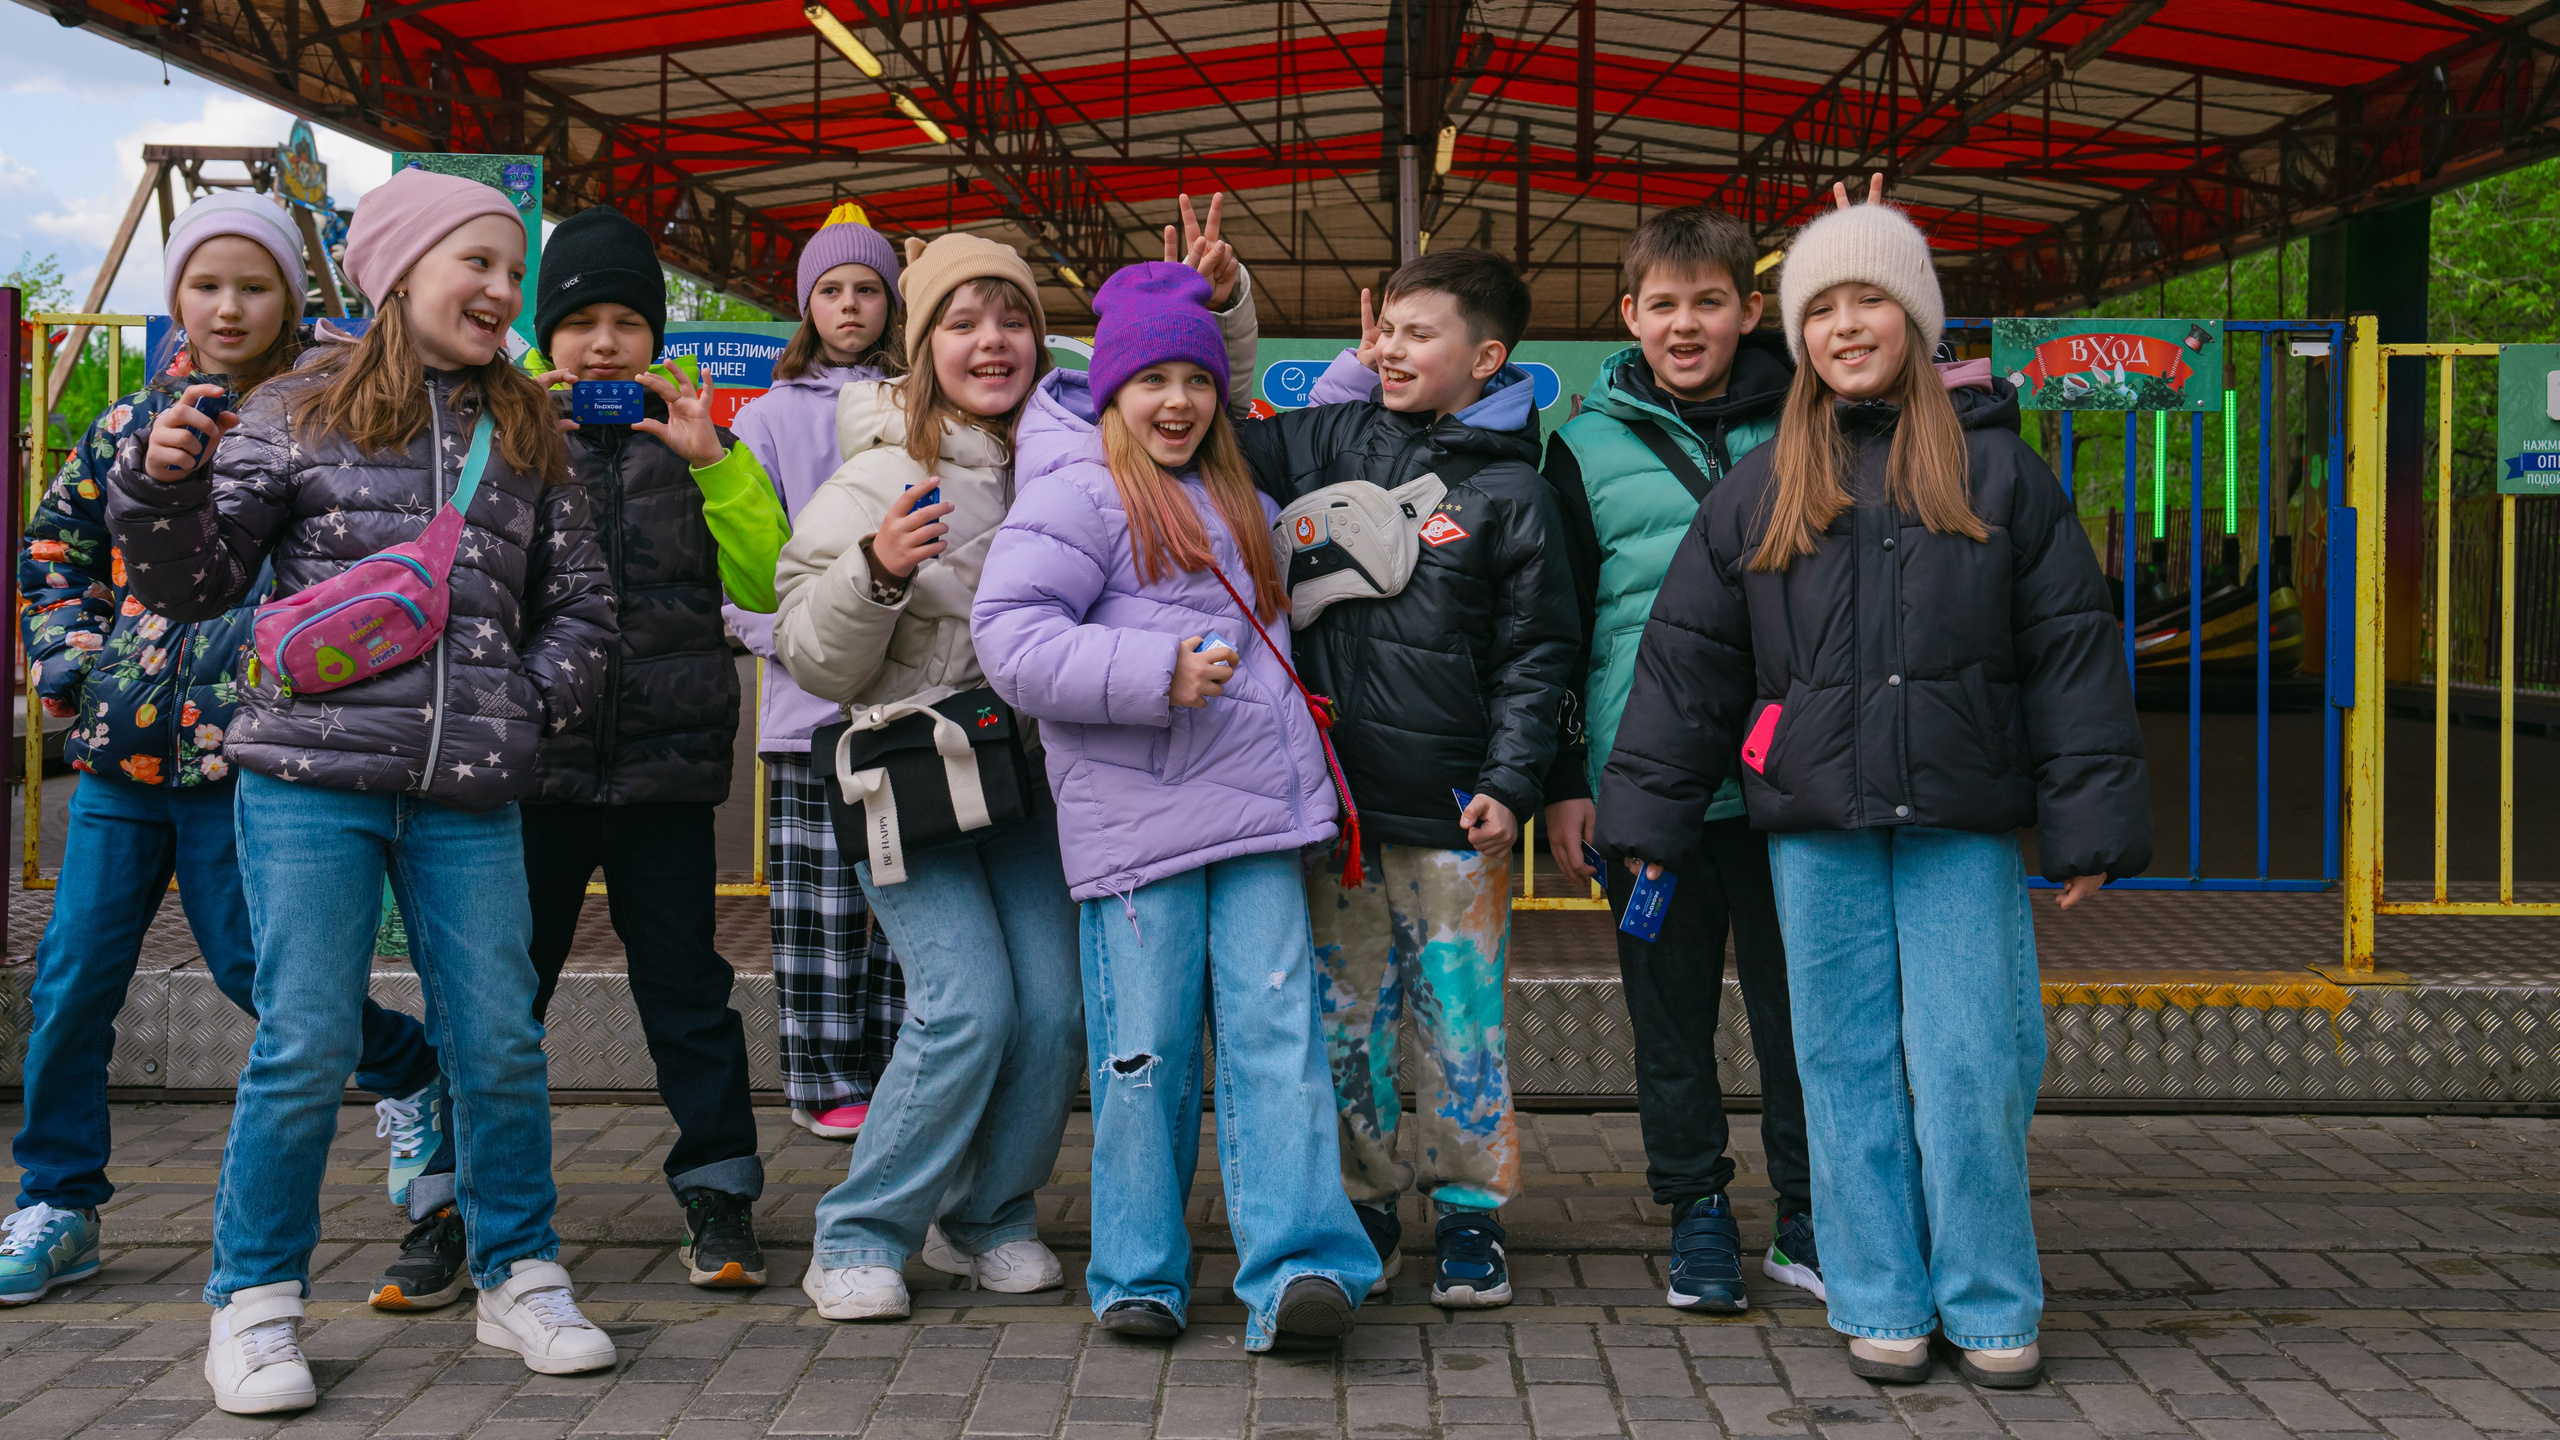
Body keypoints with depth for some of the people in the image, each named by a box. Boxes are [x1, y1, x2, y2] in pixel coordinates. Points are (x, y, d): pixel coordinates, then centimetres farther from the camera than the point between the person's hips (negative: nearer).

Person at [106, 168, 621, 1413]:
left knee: (499, 1046, 5)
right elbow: (193, 584, 5)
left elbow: (580, 605, 19)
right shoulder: (301, 414, 4)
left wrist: (526, 707, 5)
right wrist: (160, 484, -12)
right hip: (311, 781, -3)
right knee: (305, 1047, -3)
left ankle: (518, 1280, 21)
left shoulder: (526, 438, 14)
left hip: (469, 799, 3)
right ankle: (254, 1302, 13)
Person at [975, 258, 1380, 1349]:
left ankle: (1298, 1263, -6)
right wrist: (1158, 675, -19)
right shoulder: (1077, 495, -3)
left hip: (1256, 808, 6)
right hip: (1136, 817, -6)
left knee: (1277, 1027, -4)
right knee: (1146, 1045, 0)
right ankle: (1140, 1273, 14)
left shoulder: (1237, 500, 20)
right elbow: (1011, 637, -14)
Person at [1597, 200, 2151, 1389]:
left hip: (1963, 823, -2)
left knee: (1972, 1066, -1)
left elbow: (2071, 650, 3)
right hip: (1817, 826, 2)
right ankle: (1880, 1303, 19)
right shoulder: (1759, 490, 10)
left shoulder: (1996, 471, 5)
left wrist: (2088, 823, -2)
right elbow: (1687, 657, 11)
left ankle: (1990, 1305, 14)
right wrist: (1648, 817, 6)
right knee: (1849, 1066, 7)